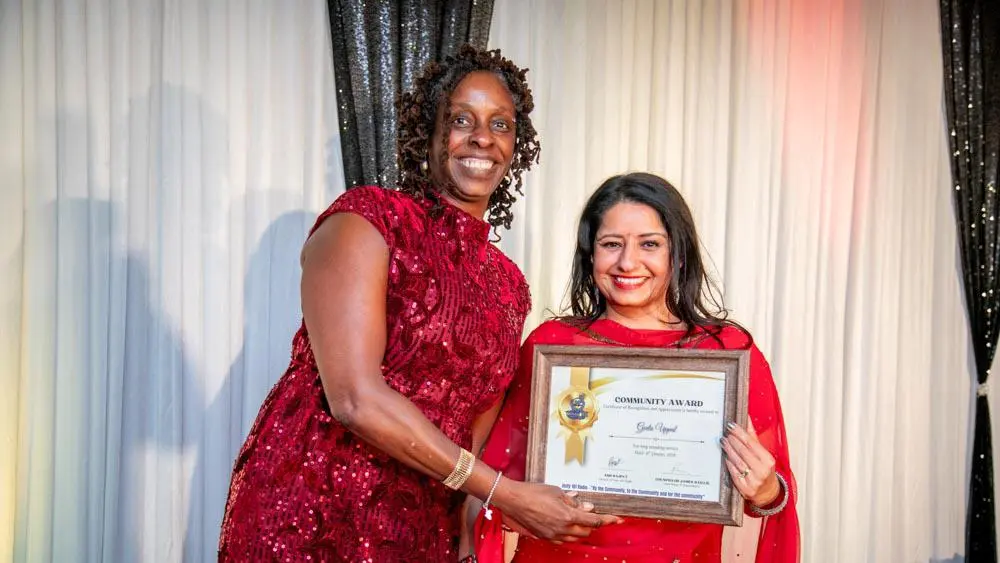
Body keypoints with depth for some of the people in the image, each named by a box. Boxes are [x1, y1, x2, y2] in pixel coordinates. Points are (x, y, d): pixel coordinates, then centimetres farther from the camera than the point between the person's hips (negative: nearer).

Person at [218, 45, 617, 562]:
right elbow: (355, 398, -20)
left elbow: (476, 428, 12)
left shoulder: (508, 286, 6)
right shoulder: (365, 220, -11)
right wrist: (505, 494, -17)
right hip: (308, 519, -5)